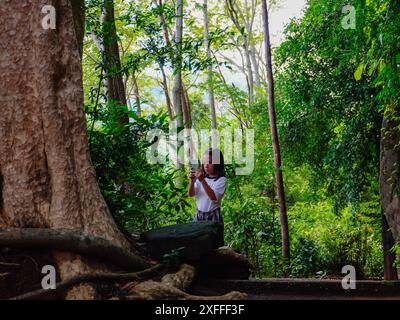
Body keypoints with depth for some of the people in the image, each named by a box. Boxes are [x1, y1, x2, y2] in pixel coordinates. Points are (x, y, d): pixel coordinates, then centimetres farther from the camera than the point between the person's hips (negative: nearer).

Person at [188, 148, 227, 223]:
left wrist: (202, 181, -29)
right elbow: (191, 194, 1)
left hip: (213, 216, -4)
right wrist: (192, 180, -17)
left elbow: (214, 197, -23)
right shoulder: (200, 177, 6)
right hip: (198, 215, 4)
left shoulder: (221, 180, -8)